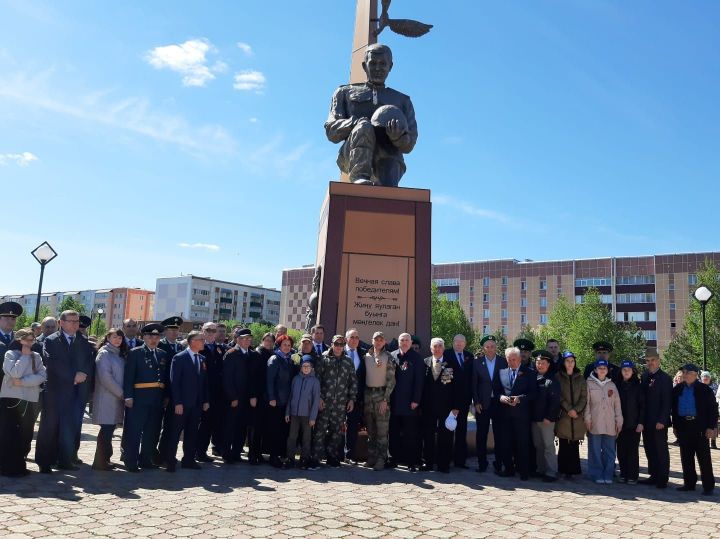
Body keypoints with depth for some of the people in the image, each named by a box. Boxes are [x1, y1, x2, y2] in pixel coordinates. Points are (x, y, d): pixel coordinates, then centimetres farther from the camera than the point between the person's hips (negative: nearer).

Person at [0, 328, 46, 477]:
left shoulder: (36, 356, 8)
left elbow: (42, 376, -4)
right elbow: (15, 373, -18)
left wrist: (22, 382, -15)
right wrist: (24, 356, -11)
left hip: (29, 400, 4)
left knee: (25, 435, 8)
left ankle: (18, 465, 21)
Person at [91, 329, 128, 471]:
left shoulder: (119, 355, 15)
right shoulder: (104, 353, -8)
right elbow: (105, 377, -16)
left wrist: (122, 393, 5)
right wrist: (121, 393, -13)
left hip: (116, 399, 7)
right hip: (106, 398, -7)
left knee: (110, 429, 10)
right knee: (106, 430, -5)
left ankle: (104, 459, 18)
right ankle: (100, 462, 4)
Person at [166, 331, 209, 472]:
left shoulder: (202, 359, 10)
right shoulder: (179, 358, -8)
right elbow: (174, 382, -11)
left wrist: (206, 400, 7)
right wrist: (177, 403, -15)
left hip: (197, 403, 6)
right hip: (182, 403, -6)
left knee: (192, 433, 10)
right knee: (175, 432, 2)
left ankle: (189, 460, 19)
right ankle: (170, 461, 10)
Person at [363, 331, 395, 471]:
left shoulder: (388, 357, -2)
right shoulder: (366, 356, 9)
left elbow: (391, 380, -6)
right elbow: (362, 376, 13)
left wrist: (385, 399, -12)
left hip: (381, 394, -4)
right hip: (368, 394, 4)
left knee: (382, 430, -5)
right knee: (370, 430, 10)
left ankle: (381, 460, 0)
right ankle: (371, 458, 17)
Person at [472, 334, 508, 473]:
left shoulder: (503, 362, 1)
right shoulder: (477, 362, 1)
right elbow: (474, 383, 1)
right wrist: (476, 402, -4)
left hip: (499, 403, 0)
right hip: (482, 403, 0)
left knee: (499, 434, 4)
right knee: (481, 434, 5)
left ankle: (499, 463, 15)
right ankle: (482, 463, 15)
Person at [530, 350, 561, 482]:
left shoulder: (553, 380, -7)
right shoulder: (533, 378, 10)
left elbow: (555, 400, -12)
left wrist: (549, 417, -16)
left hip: (546, 419, -6)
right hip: (534, 417, 6)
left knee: (549, 446, -2)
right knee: (538, 446, 12)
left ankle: (551, 472, 3)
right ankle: (540, 470, 21)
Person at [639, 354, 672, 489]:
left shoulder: (665, 378, -8)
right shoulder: (644, 377, 10)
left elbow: (667, 401, -11)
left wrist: (662, 420, -15)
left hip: (659, 422, -6)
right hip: (647, 421, 6)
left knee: (661, 450, 2)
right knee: (650, 449, 11)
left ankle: (663, 479, 9)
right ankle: (654, 476, 21)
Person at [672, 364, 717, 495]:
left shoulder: (704, 389, -2)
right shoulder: (678, 389, 10)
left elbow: (713, 409, -3)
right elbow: (674, 409, 14)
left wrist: (711, 427, -10)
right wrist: (675, 426, 10)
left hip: (700, 428, -4)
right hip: (683, 427, 4)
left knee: (704, 457, 1)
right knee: (686, 457, 8)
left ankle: (708, 486, 8)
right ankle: (689, 483, 17)